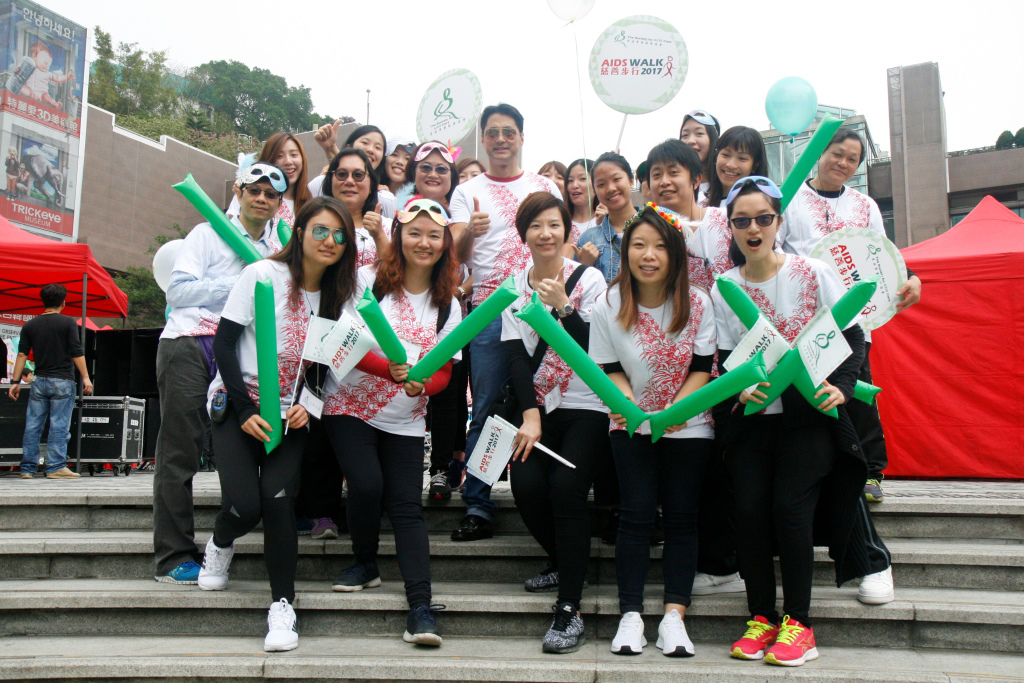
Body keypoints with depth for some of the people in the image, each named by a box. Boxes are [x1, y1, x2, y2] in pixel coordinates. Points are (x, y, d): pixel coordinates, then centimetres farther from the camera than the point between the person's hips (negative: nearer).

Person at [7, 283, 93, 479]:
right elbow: (77, 353, -8)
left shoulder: (30, 325, 8)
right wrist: (86, 378, -6)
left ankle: (27, 468, 11)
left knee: (32, 426, 7)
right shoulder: (67, 323, -4)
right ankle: (55, 467, -4)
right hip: (62, 382, -4)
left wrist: (15, 381, 8)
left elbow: (22, 355, 5)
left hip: (39, 382, 4)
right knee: (59, 426, -3)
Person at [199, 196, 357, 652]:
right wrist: (245, 410, -14)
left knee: (278, 496, -17)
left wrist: (308, 406, -7)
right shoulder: (263, 275, -8)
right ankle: (220, 544, 22)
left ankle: (283, 606, -5)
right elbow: (224, 343, -9)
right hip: (236, 405, -3)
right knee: (245, 506, -15)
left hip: (290, 413, 3)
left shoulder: (335, 295, 6)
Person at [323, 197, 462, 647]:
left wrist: (421, 384, -20)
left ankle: (421, 609, -11)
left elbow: (443, 372, 4)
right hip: (350, 407, -2)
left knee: (407, 504, -8)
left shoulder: (447, 304, 6)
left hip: (405, 421, 2)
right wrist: (390, 370, -29)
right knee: (367, 484, -19)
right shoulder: (369, 280, -3)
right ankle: (365, 564, 10)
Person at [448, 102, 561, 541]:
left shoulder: (546, 187, 14)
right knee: (485, 411, -3)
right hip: (490, 312, -1)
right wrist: (469, 233, -23)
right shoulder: (468, 193, 10)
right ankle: (477, 508, 3)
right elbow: (456, 255, -1)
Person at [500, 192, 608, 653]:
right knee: (526, 486, -16)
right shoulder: (515, 285, 8)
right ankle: (562, 563, 15)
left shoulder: (590, 279, -1)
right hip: (537, 404, 3)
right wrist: (529, 414, -11)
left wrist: (562, 306, -23)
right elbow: (516, 355, 0)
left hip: (585, 406, -3)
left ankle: (570, 609, -14)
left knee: (566, 488, -22)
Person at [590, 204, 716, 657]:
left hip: (688, 423, 1)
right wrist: (629, 405, -20)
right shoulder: (608, 306, -6)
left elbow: (702, 367, -4)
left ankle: (674, 615, 0)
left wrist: (677, 408, -20)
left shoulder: (696, 302, -6)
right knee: (637, 513, -7)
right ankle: (630, 615, -1)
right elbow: (609, 369, -2)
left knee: (681, 514, -3)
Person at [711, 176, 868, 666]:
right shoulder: (722, 289, 4)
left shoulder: (814, 274, -3)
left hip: (809, 414, -2)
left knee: (790, 506, -13)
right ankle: (761, 617, 9)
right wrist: (741, 387, -15)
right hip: (750, 419, 3)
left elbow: (852, 338, -1)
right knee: (751, 511, -7)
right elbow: (725, 359, 6)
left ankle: (797, 623, 2)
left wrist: (840, 387, -18)